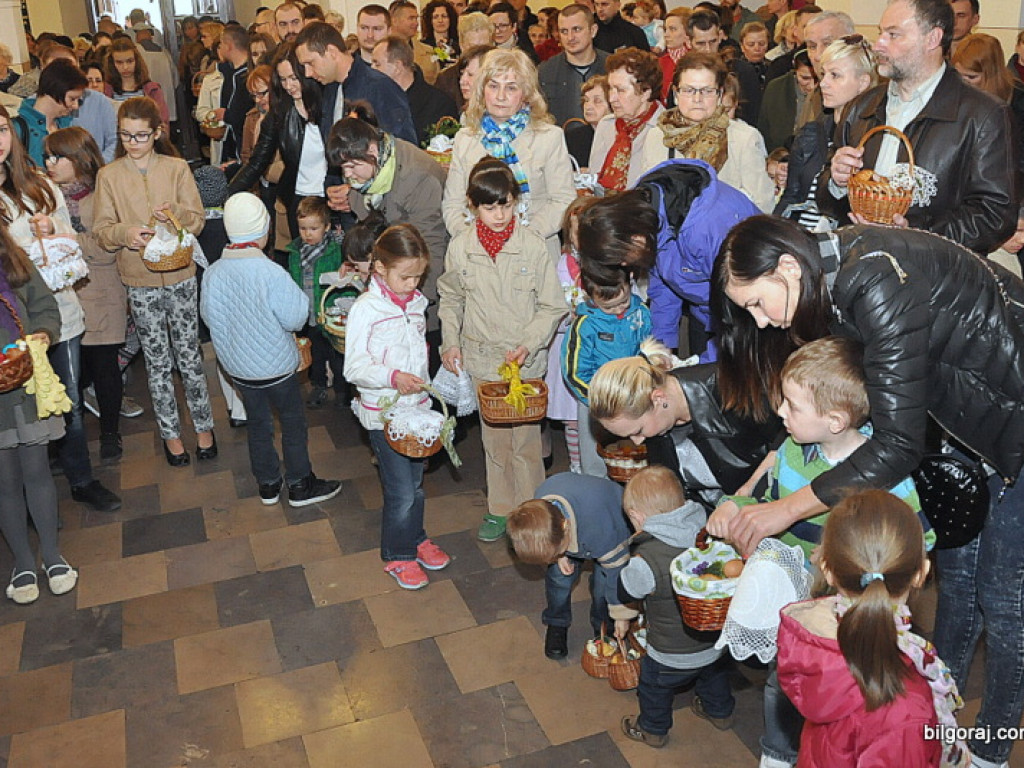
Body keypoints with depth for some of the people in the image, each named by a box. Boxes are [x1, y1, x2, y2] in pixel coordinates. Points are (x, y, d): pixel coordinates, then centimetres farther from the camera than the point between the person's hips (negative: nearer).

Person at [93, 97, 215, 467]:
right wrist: (125, 232, -23)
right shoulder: (109, 175, 0)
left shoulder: (177, 168, 0)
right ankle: (170, 432, 22)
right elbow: (101, 229, -2)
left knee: (189, 355, 6)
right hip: (139, 279, 1)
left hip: (180, 274, 0)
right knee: (158, 361, 10)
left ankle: (203, 425, 22)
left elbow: (197, 220, -1)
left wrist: (175, 214, -22)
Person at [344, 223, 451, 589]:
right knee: (401, 491, -1)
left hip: (417, 408, 6)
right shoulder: (365, 309, -16)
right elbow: (354, 368, -18)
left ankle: (416, 538, 40)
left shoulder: (417, 303, 5)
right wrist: (392, 377, -33)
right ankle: (397, 555, 21)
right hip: (383, 416, -6)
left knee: (416, 481, 18)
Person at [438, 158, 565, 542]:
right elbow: (450, 300, 11)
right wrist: (451, 342, 0)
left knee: (525, 440, 5)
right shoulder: (460, 247, -4)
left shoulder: (532, 245, -11)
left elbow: (552, 306, -6)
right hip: (481, 359, 3)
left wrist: (528, 345, -18)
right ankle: (500, 508, 32)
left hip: (525, 363, -2)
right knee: (493, 439, 15)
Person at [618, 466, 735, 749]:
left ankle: (653, 730, 48)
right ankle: (720, 712, 60)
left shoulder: (647, 559, -34)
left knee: (654, 687, 25)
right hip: (716, 639, 5)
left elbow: (627, 590, -15)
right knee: (714, 677, 35)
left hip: (672, 656, -5)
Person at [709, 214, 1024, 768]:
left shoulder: (879, 283, -32)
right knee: (956, 564, 17)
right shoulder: (834, 277, -4)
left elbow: (899, 443, -31)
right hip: (974, 416, 8)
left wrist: (786, 509, -25)